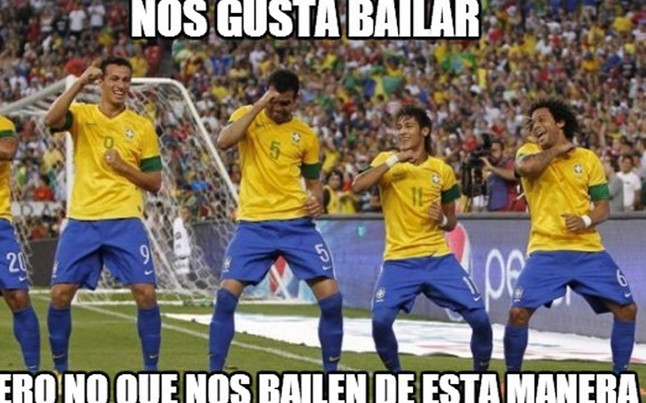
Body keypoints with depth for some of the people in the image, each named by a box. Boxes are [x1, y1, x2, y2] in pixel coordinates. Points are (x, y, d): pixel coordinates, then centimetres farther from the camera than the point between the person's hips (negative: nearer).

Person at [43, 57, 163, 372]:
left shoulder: (142, 127, 7)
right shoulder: (82, 115, 5)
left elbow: (155, 183, 8)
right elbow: (51, 120, -19)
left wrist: (124, 167, -9)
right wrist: (80, 83, -24)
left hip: (125, 222, 0)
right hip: (81, 221, 0)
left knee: (145, 293, -11)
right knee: (60, 294, -4)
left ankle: (151, 369, 3)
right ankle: (60, 369, 12)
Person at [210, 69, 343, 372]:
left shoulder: (306, 135, 8)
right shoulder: (248, 117, 2)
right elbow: (223, 141, -18)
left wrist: (317, 200, -4)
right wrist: (258, 106, -19)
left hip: (297, 223, 2)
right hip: (254, 224, -2)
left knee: (331, 297, -7)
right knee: (226, 295, -12)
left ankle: (331, 374, 7)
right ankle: (214, 375, -1)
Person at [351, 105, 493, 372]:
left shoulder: (442, 170, 7)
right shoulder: (387, 161, 3)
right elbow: (357, 186, -17)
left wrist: (443, 220, -8)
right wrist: (394, 160, -20)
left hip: (439, 258, 2)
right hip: (399, 260, -2)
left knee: (479, 317, -8)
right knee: (380, 319, -21)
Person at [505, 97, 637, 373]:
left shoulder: (588, 159, 9)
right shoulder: (530, 152, 4)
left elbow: (603, 206, 8)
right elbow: (525, 167, -22)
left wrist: (586, 220, -13)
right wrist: (556, 149, -8)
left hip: (589, 251, 2)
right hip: (546, 251, -2)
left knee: (626, 309, -5)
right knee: (518, 312, -14)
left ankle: (620, 376, 11)